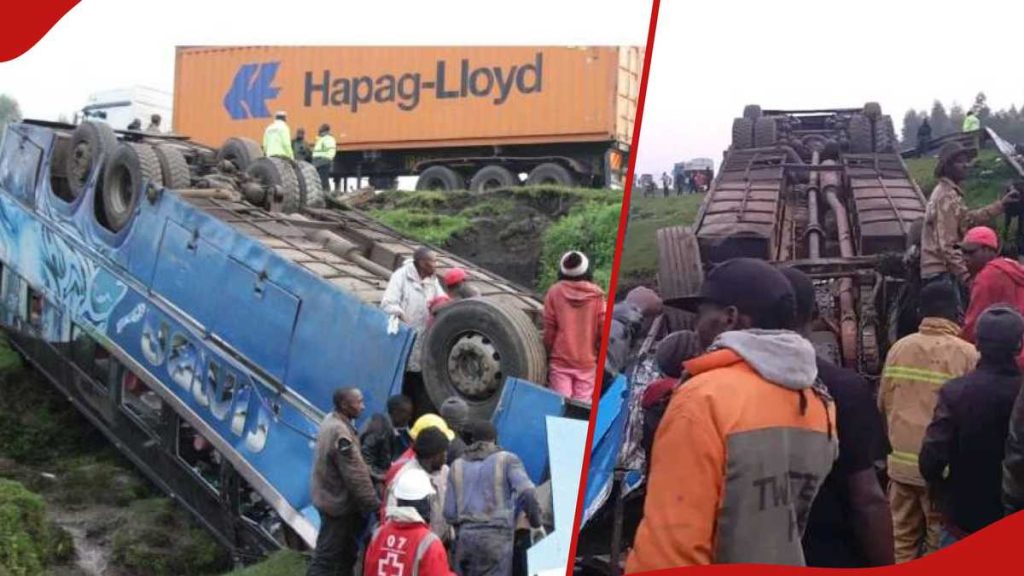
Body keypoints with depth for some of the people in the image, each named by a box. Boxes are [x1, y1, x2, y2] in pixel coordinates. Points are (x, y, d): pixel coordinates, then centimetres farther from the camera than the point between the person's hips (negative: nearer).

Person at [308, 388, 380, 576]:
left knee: (345, 552, 21)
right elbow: (356, 476, -25)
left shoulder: (331, 421, 3)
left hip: (331, 498, 10)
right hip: (339, 503, -10)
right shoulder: (341, 434, -29)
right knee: (326, 557, -1)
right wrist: (375, 505, -18)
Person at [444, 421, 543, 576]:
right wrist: (536, 524, 1)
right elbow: (526, 492, -11)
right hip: (497, 536, -4)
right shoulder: (507, 460, 4)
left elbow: (450, 513, 8)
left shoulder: (457, 466, 14)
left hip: (465, 536, 4)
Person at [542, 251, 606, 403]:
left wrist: (549, 353, 11)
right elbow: (603, 329, -1)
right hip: (587, 362, 0)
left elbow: (549, 329, -1)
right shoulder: (596, 295, -2)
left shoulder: (555, 292, -3)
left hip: (560, 359, 0)